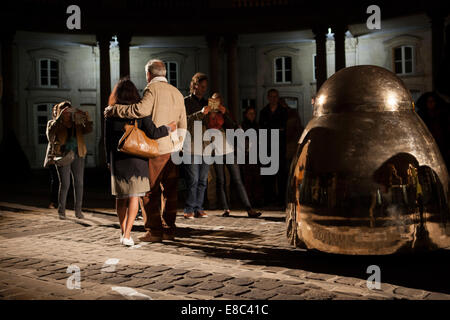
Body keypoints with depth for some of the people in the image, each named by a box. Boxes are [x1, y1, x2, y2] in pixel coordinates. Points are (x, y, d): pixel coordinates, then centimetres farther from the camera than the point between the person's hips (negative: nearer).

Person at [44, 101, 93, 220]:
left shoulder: (77, 124, 13)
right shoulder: (54, 124, 5)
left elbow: (88, 129, -1)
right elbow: (50, 133, -15)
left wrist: (86, 118, -19)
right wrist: (60, 118, -24)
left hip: (77, 156, 3)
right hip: (63, 156, -3)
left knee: (79, 183, -1)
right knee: (65, 184, -9)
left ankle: (78, 210, 7)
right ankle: (61, 211, 3)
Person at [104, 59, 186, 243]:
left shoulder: (152, 88, -7)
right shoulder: (177, 93, 16)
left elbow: (142, 109, -25)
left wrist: (115, 110, -15)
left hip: (156, 148, -7)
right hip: (173, 148, 7)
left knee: (150, 191, 0)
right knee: (170, 190, 10)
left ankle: (154, 231, 1)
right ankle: (169, 229, 14)